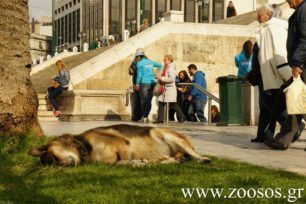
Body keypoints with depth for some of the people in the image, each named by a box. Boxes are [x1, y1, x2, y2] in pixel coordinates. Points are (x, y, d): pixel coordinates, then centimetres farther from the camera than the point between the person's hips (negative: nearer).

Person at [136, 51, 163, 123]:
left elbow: (139, 74, -8)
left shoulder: (139, 63, -3)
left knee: (143, 100, 2)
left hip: (144, 83, -5)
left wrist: (137, 84, -3)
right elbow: (160, 65, 25)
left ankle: (144, 117, 2)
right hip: (152, 82, 5)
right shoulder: (150, 62, 15)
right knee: (149, 101, 6)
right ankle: (145, 117, 5)